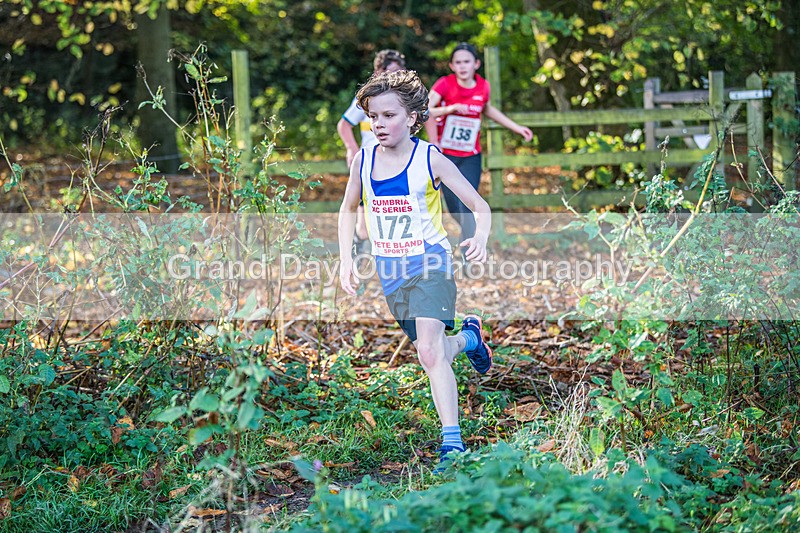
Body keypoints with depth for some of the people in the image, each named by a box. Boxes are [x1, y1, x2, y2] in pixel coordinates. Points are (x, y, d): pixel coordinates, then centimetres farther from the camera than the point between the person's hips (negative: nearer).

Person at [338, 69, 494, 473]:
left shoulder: (430, 160, -12)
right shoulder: (363, 161, -1)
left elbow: (479, 205, -8)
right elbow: (348, 208, 17)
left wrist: (480, 238, -29)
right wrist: (345, 260, 9)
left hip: (429, 263, -5)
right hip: (389, 270, 5)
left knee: (430, 351, -21)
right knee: (430, 351, 14)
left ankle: (451, 440, -19)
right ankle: (468, 336, 48)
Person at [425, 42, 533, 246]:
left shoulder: (483, 87, -4)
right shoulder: (445, 84, -13)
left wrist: (516, 128, 19)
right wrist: (450, 109, -38)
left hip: (470, 157, 1)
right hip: (445, 155, -1)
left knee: (468, 207, -11)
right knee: (454, 209, 6)